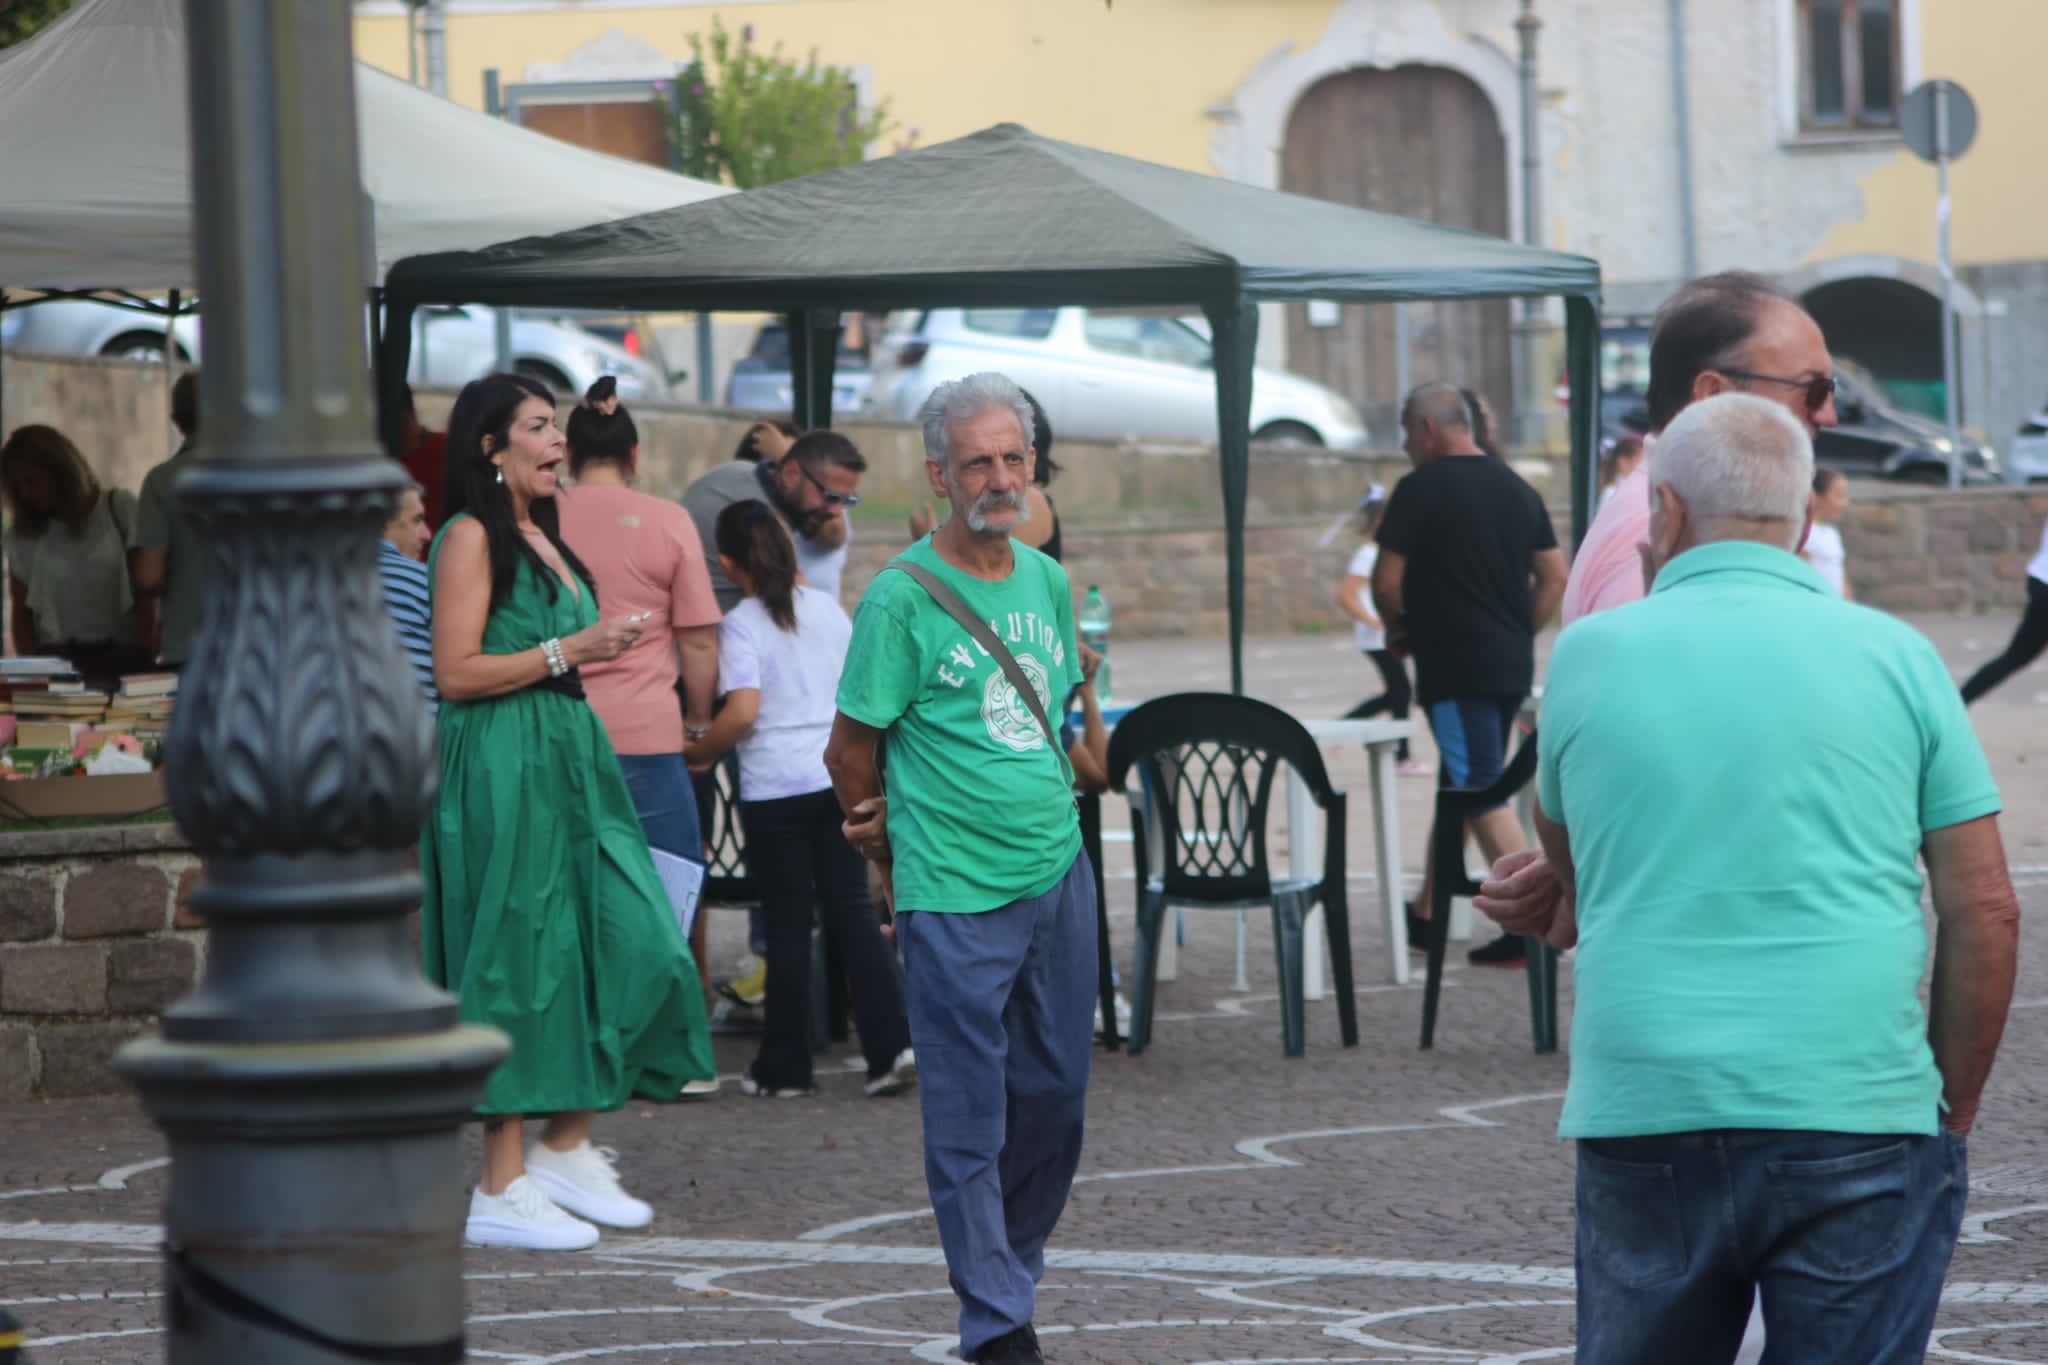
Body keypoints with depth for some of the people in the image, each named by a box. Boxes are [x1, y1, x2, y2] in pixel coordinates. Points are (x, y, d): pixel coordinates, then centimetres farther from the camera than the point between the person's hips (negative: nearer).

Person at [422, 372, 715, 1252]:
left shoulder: (541, 538, 19)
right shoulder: (471, 538, -9)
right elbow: (456, 674, -16)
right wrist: (570, 651, -16)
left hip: (571, 764, 9)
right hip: (500, 771, -9)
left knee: (628, 944, 3)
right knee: (515, 965, -7)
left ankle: (565, 1148, 13)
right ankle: (503, 1189, -2)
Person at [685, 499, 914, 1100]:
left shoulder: (740, 624, -9)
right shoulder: (828, 609, 7)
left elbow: (742, 712, -18)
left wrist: (700, 752, -3)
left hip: (775, 786, -4)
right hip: (841, 775, 4)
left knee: (788, 923, 3)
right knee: (851, 911, 6)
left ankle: (785, 1067, 10)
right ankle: (892, 1044, -6)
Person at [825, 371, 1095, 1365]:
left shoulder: (1047, 581, 8)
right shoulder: (903, 597, -11)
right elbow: (849, 751, -4)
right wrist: (898, 862, 8)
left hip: (1059, 872, 6)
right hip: (955, 898, -6)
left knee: (1055, 1096, 12)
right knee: (970, 1119, -3)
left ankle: (1012, 1271, 29)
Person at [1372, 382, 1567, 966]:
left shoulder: (1420, 490, -10)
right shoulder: (1518, 490, 11)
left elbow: (1386, 581, -11)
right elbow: (1555, 576, 12)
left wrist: (1399, 628, 8)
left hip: (1455, 667, -8)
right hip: (1512, 666, 8)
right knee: (1459, 785, 17)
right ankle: (1428, 913, 27)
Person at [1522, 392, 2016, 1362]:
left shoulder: (1591, 656, 6)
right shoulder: (1894, 656, 3)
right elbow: (1984, 913, 2)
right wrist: (1952, 1117, 11)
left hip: (1645, 1119, 1)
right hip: (1858, 1126, -1)